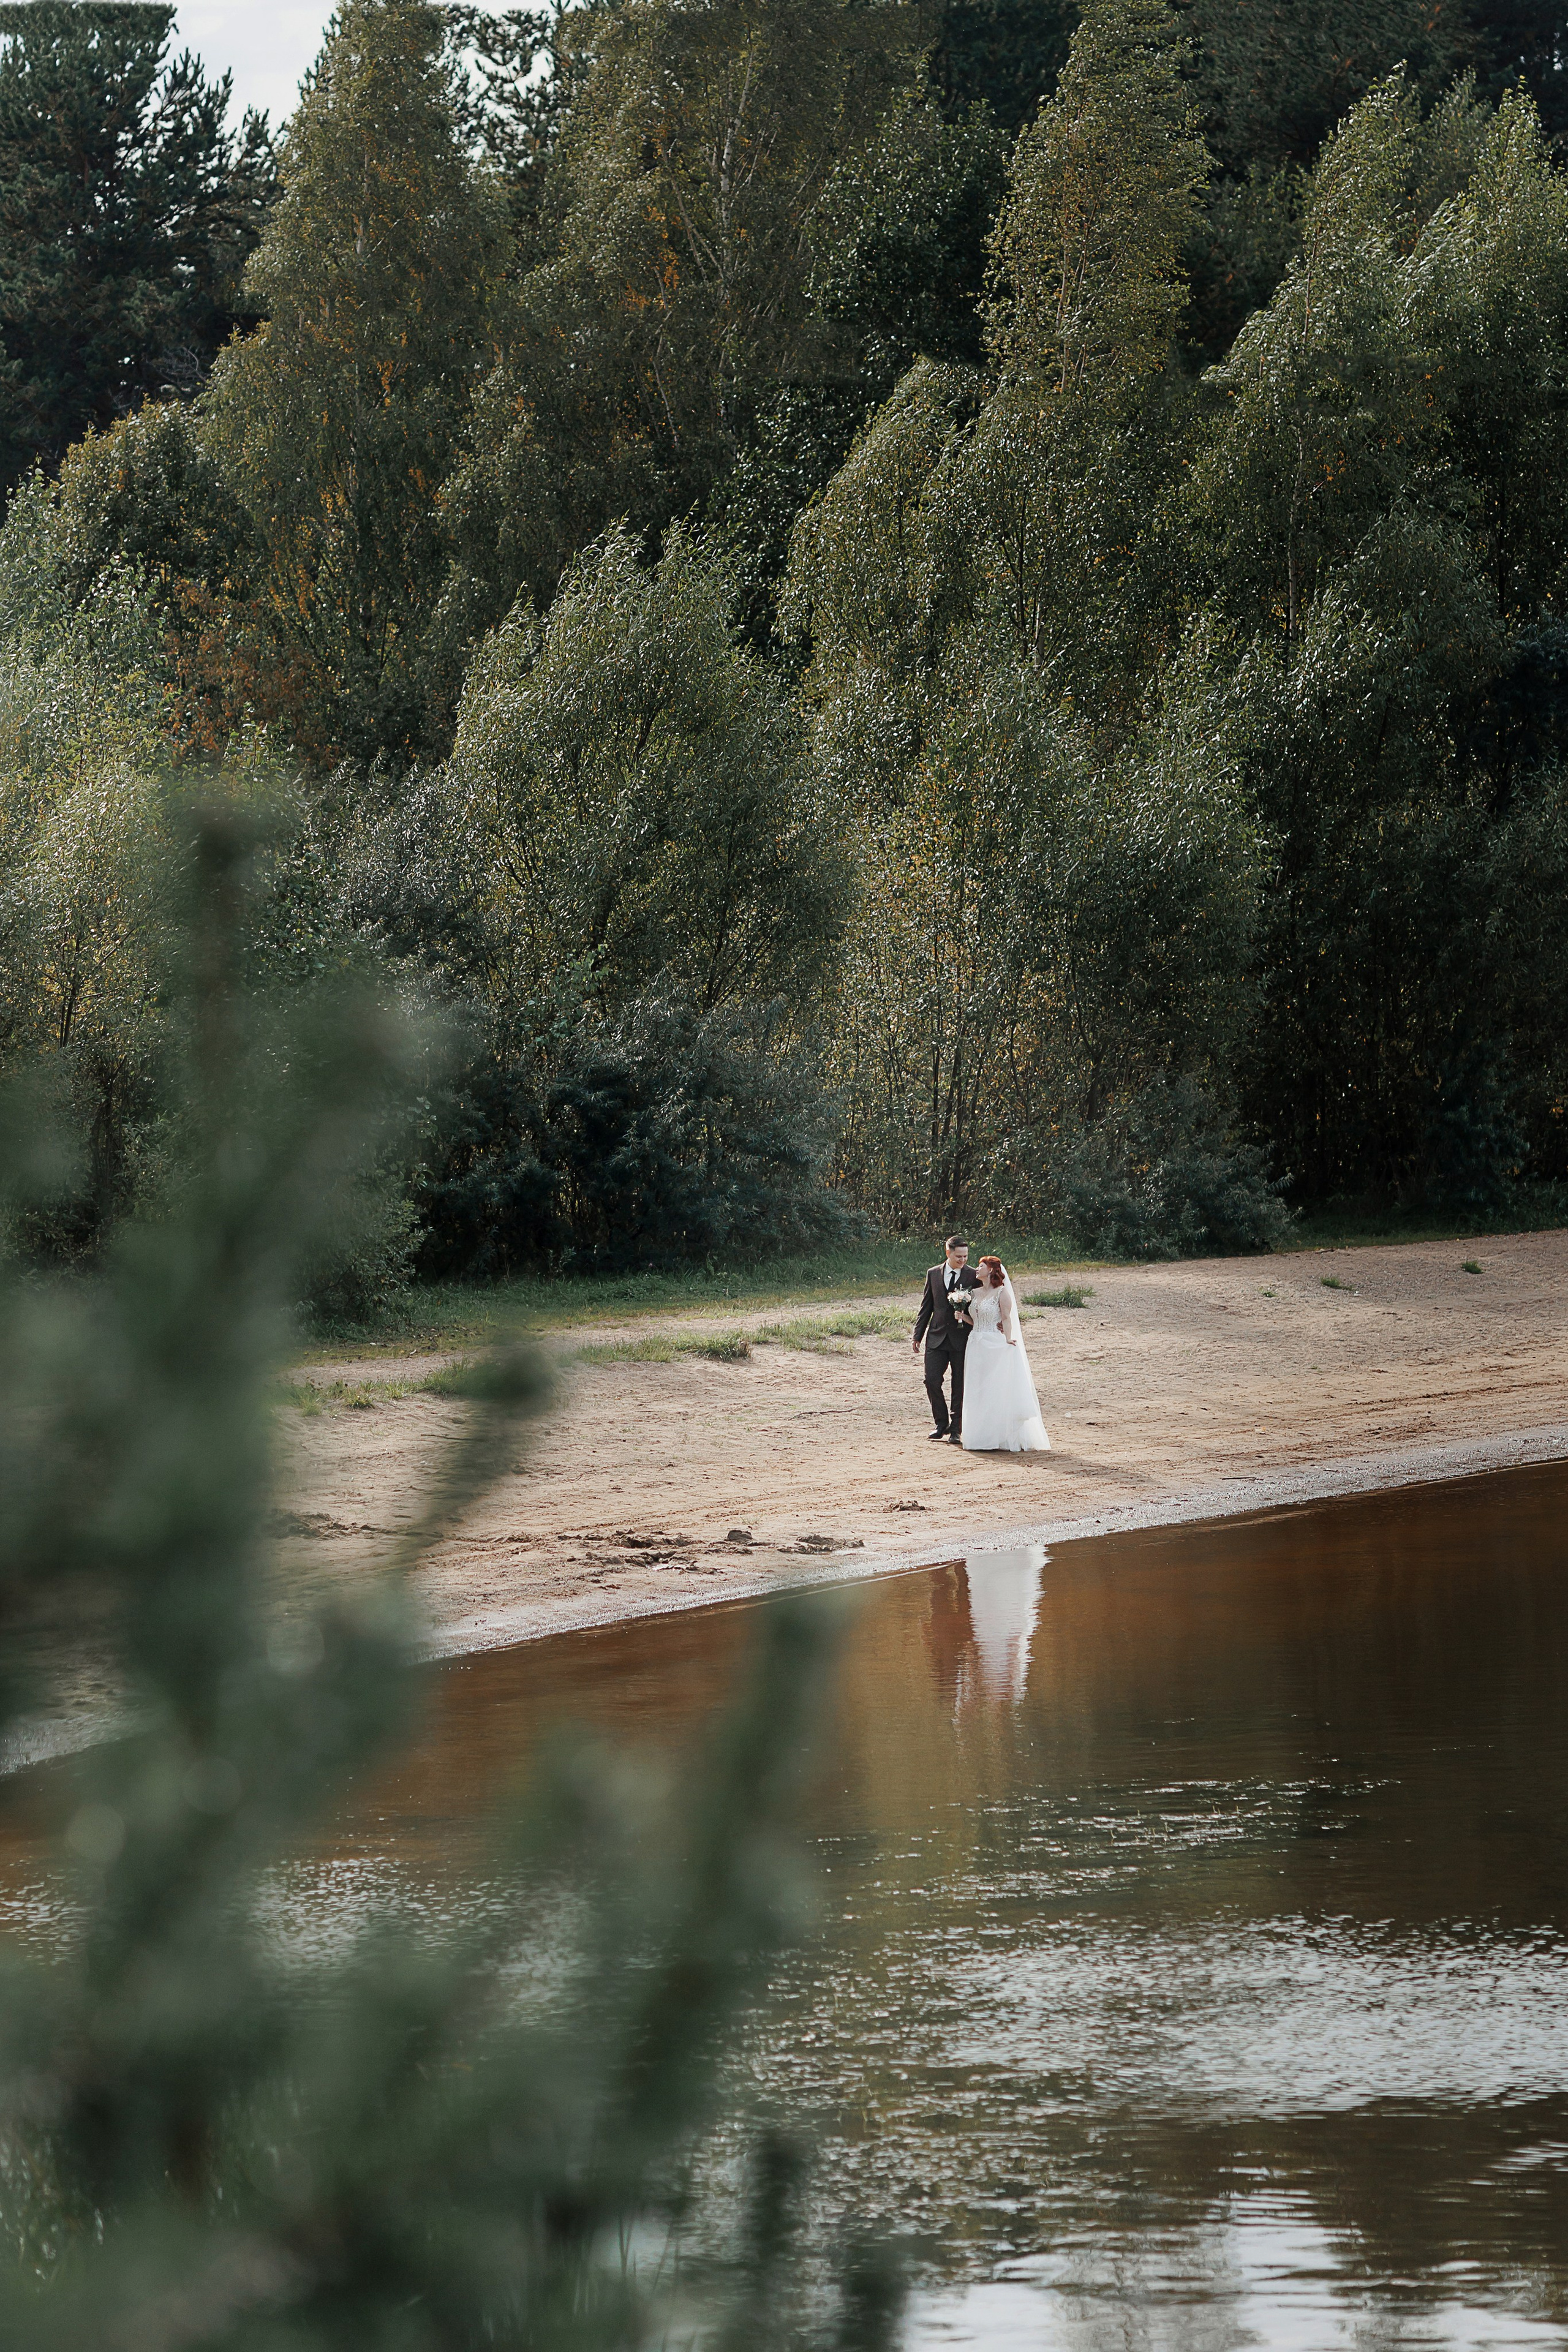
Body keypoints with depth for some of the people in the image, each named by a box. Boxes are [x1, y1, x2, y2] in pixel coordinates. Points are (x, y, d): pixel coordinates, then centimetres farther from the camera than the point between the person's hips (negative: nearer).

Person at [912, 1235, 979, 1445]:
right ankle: (942, 1423, 16)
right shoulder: (933, 1274, 8)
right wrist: (918, 1335, 10)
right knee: (932, 1381, -3)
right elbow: (926, 1307, 12)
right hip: (937, 1337, 3)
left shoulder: (973, 1276, -2)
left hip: (962, 1339, -3)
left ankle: (956, 1430, 10)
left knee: (960, 1387, 2)